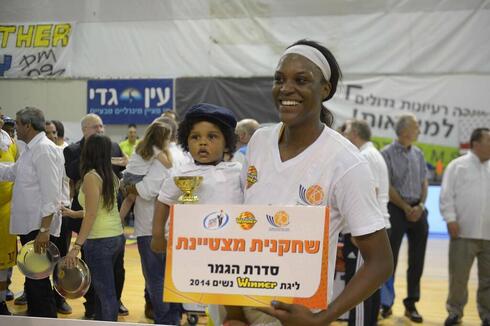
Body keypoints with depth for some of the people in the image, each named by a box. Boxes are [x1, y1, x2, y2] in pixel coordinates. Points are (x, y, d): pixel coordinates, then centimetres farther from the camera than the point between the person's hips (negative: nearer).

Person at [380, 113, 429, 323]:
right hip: (396, 209, -5)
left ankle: (411, 304, 18)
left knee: (417, 260, 7)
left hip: (418, 210, 5)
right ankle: (386, 303, 12)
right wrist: (405, 208, -10)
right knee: (389, 258, 0)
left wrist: (420, 206, -3)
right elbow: (387, 187, -10)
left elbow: (424, 183, 12)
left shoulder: (418, 154, 10)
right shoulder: (387, 154, -7)